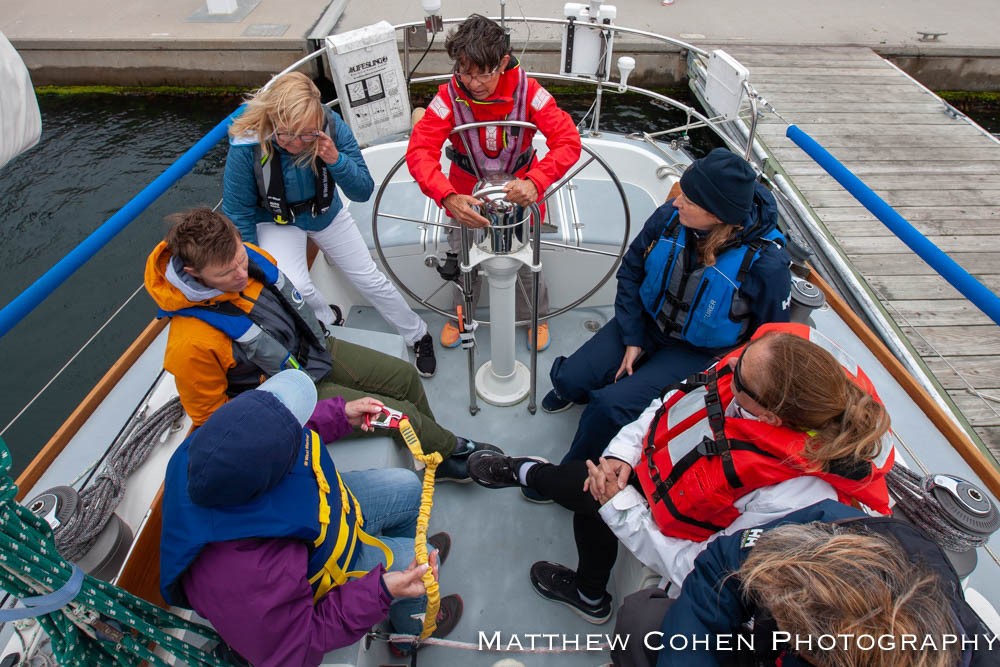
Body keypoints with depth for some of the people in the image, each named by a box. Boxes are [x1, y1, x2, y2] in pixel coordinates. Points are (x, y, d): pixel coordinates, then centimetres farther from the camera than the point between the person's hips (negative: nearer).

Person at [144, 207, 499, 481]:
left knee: (405, 376, 7)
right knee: (403, 415, -10)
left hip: (313, 349, 7)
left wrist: (317, 339, 15)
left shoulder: (245, 256, -16)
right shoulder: (191, 342, -33)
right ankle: (453, 449, 23)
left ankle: (438, 457, 30)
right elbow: (211, 416, -17)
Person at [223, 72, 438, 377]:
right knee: (295, 288, -26)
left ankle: (420, 337, 27)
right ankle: (328, 320, 11)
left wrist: (337, 161, -39)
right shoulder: (247, 144, -32)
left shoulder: (332, 126, -27)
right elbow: (237, 213, -18)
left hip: (325, 212, 2)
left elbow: (363, 192, -20)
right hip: (276, 220, -2)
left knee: (370, 279, 5)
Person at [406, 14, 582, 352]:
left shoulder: (528, 91, -24)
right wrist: (448, 198, -51)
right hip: (466, 191, 1)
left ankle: (536, 317, 41)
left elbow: (568, 140, -30)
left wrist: (536, 182, -49)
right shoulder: (449, 96, -23)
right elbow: (419, 150, -32)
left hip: (520, 188, -1)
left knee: (526, 263, 9)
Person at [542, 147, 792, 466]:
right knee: (569, 379, -7)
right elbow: (631, 270, -2)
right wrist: (632, 338, -6)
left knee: (611, 406, -22)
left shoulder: (766, 263, -27)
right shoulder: (669, 216, -17)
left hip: (698, 353, -4)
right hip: (646, 323, 4)